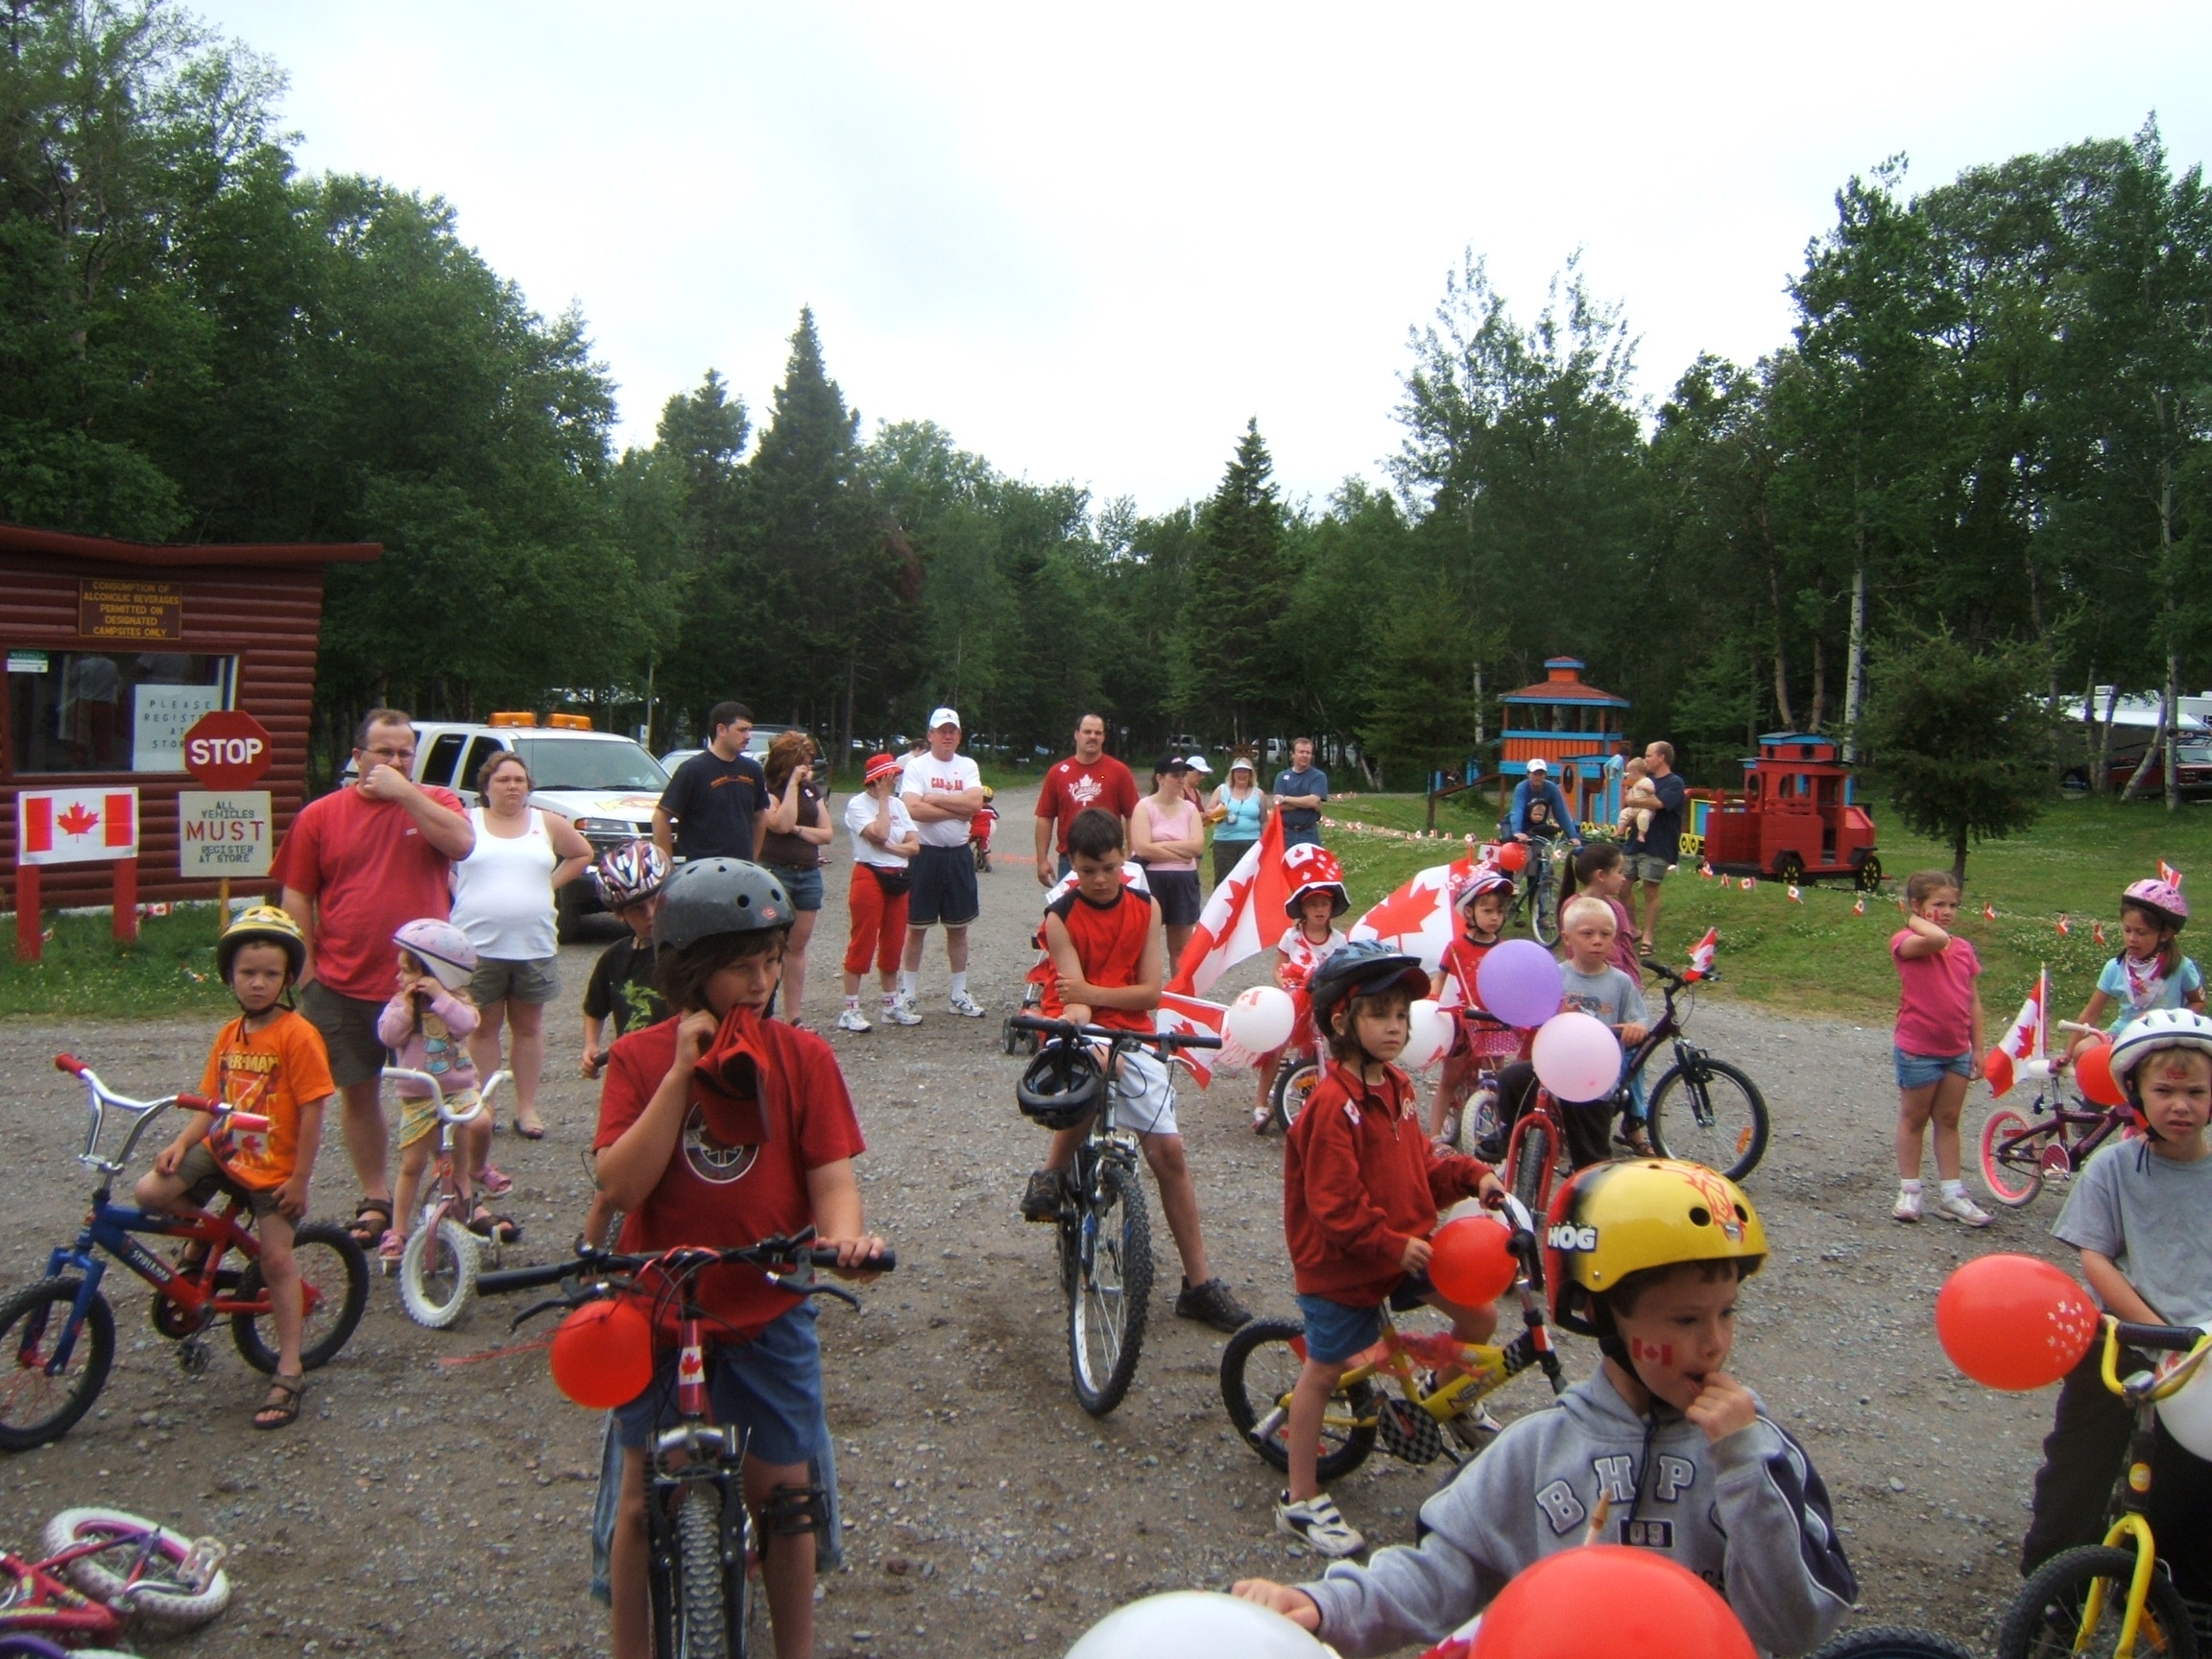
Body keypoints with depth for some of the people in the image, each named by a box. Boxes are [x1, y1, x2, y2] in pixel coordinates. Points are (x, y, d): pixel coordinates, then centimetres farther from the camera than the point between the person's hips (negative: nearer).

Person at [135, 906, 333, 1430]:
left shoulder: (297, 1035, -16)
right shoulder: (229, 1035, 4)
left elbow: (313, 1110, -16)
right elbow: (211, 1102, 8)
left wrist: (300, 1179, -15)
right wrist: (181, 1143, -10)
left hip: (273, 1169, -6)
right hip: (222, 1153, 6)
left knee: (277, 1261, -2)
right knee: (149, 1193, -13)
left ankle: (289, 1372, 8)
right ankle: (202, 1240, 18)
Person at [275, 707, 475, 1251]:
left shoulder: (434, 802, 3)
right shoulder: (320, 815, 4)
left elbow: (461, 842, -19)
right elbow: (297, 898, 6)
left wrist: (404, 791, -17)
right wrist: (307, 969, 0)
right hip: (343, 986, 2)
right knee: (359, 1093, 11)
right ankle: (375, 1200, 25)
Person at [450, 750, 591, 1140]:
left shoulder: (547, 824, 7)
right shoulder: (467, 822, 2)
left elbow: (583, 854, 17)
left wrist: (550, 883, 6)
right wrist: (460, 890, -4)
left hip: (534, 945, 2)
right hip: (478, 945, -2)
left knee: (529, 1026, 8)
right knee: (483, 1027, 6)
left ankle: (527, 1108, 15)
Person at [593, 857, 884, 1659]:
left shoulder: (802, 1056, -6)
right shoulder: (640, 1058, -6)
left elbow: (832, 1174, -10)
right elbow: (620, 1185, -16)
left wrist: (843, 1234, -32)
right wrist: (681, 1072, -22)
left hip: (768, 1314, 0)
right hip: (656, 1315, 0)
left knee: (784, 1493, 9)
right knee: (644, 1496, 11)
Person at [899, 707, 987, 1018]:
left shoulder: (968, 766, 7)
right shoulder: (916, 765, -4)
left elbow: (975, 802, -11)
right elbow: (913, 809, -19)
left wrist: (933, 798, -13)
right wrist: (957, 810, -13)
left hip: (959, 854, 4)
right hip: (925, 853, -4)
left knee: (958, 926, 11)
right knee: (916, 926, 3)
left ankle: (959, 995, 20)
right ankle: (907, 994, 12)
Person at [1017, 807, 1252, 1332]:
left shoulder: (1145, 908, -1)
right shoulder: (1061, 917, -8)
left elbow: (1151, 992, -6)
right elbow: (1073, 996, -15)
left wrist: (1091, 992, -20)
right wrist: (1076, 1016, -38)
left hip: (1131, 1035, 3)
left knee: (1168, 1150, -5)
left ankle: (1198, 1284, 6)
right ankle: (1052, 1176, -12)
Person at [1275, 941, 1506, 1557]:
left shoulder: (1395, 1086, 3)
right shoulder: (1335, 1104, -25)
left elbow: (1418, 1160, 14)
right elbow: (1334, 1205, -25)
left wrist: (1471, 1176, 0)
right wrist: (1392, 1246, -22)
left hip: (1407, 1243, 8)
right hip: (1342, 1261, -8)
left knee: (1480, 1316, 4)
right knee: (1324, 1369, 4)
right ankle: (1301, 1502, 18)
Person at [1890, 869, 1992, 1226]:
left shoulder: (1964, 949, 6)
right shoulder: (1906, 942, -12)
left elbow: (1973, 1001, 10)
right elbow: (1936, 939, -35)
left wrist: (1978, 1047, 8)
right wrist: (1917, 920, -15)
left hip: (1957, 1051, 5)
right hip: (1918, 1049, -5)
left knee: (1948, 1121, 13)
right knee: (1914, 1120, 7)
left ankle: (1953, 1195, 19)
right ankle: (1909, 1192, 16)